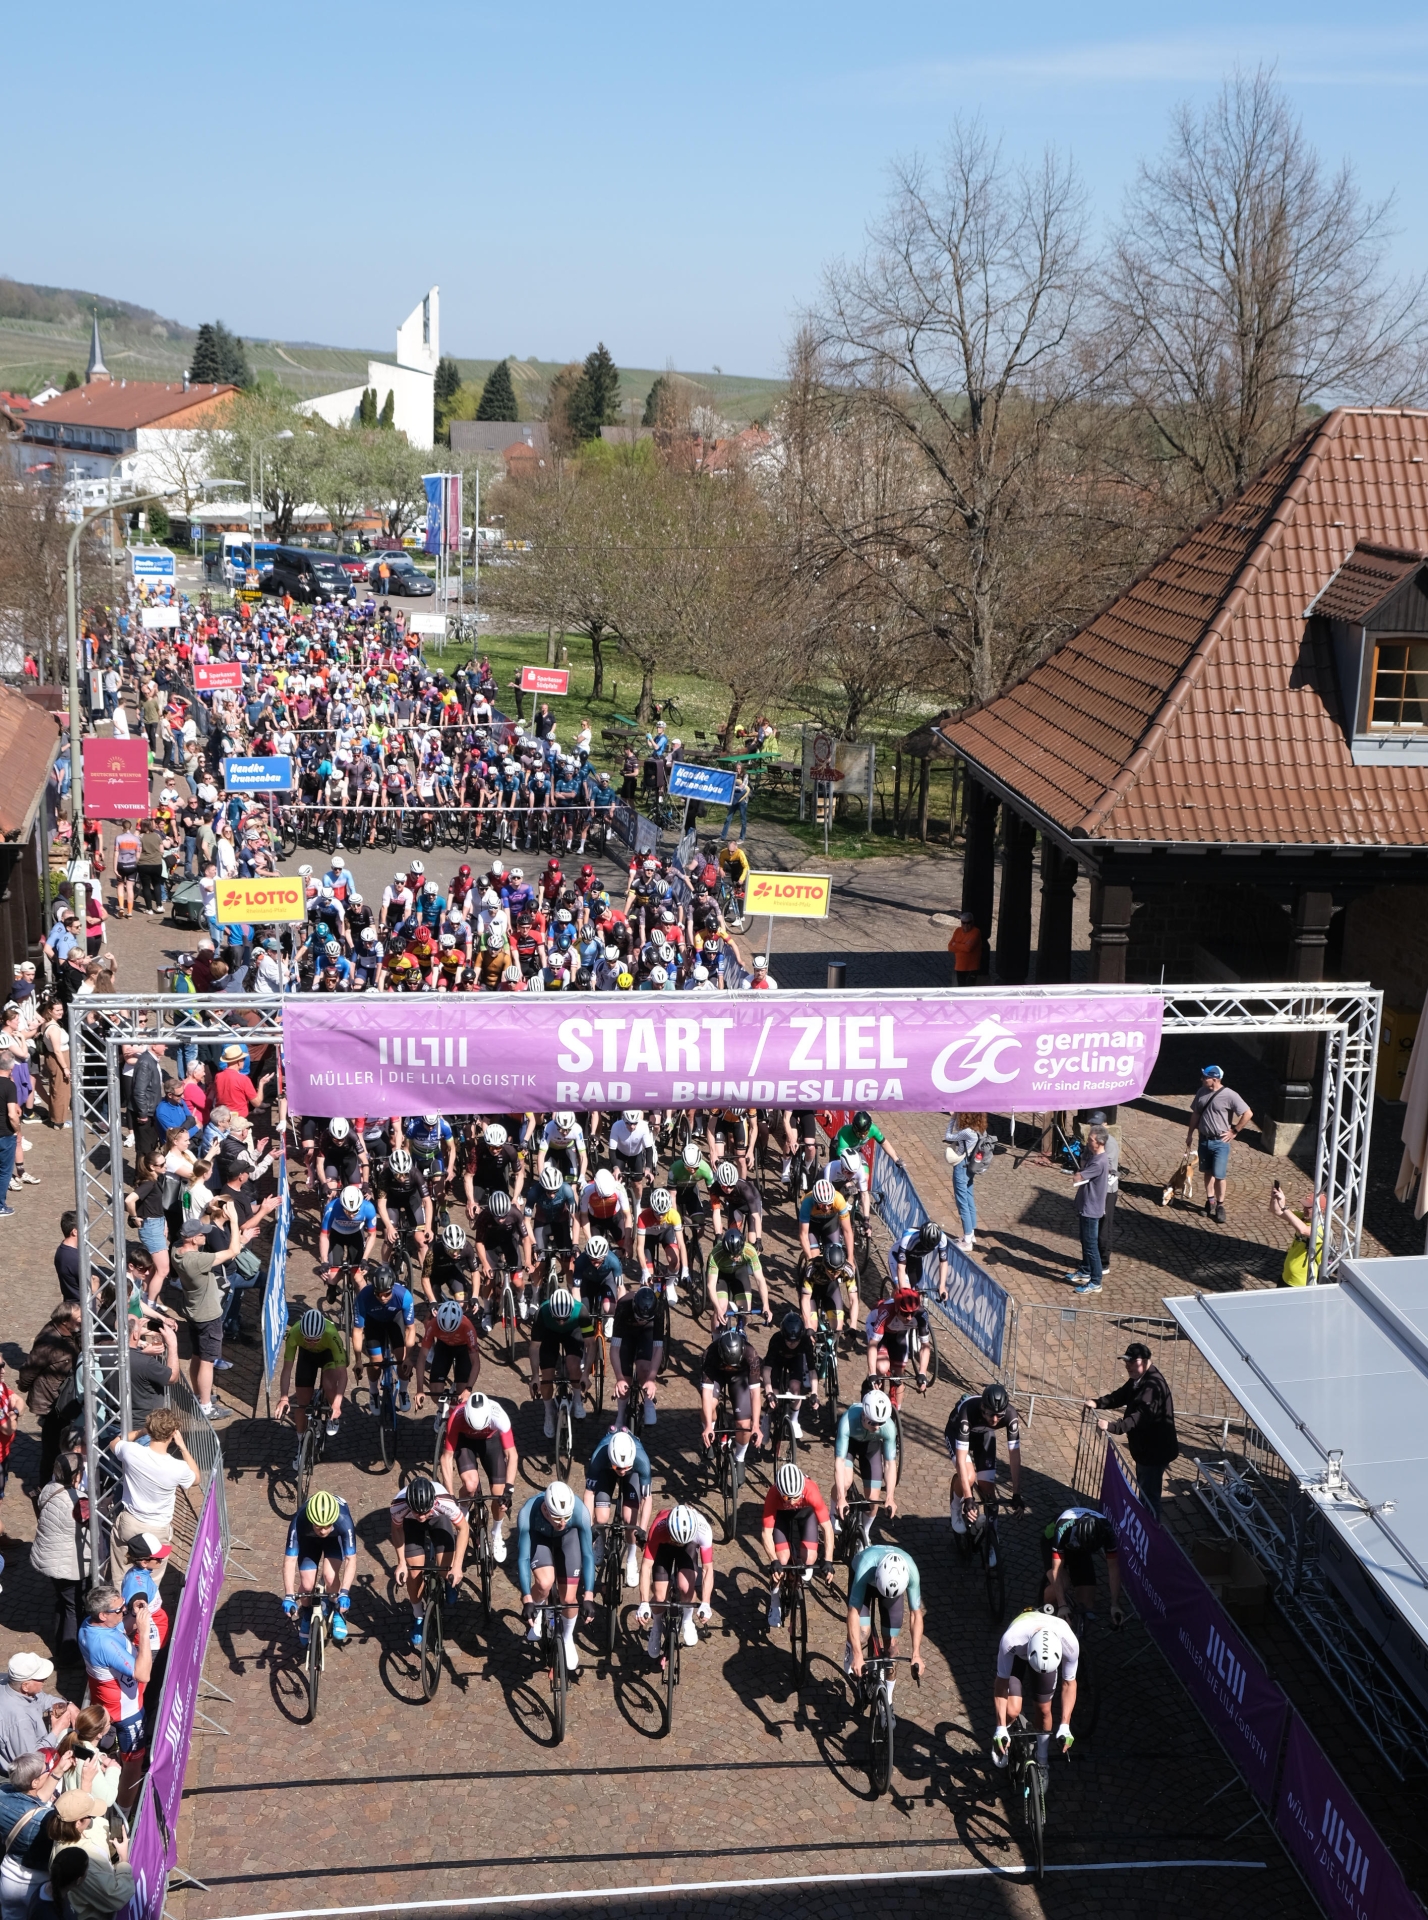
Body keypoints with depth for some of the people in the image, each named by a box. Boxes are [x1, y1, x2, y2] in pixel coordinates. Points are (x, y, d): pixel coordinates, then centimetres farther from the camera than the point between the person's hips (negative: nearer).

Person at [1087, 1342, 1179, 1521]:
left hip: (1155, 1449, -11)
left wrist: (1111, 1426, -47)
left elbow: (1140, 1417, -39)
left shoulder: (1153, 1385, -30)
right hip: (1144, 1446, 11)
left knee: (1149, 1494, 0)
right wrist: (1098, 1403, -1)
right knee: (1143, 1490, 24)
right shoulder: (1138, 1379, 4)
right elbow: (1121, 1395, 16)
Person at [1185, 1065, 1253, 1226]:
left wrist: (1234, 1131, -11)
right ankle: (1210, 1201, 29)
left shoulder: (1229, 1095, -18)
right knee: (1208, 1172, 16)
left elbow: (1248, 1114, -16)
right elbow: (1196, 1114, 13)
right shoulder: (1202, 1092, 1)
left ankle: (1220, 1205, 10)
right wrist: (1190, 1133, 14)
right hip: (1204, 1140, 5)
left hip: (1220, 1142, -5)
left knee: (1219, 1175, -3)